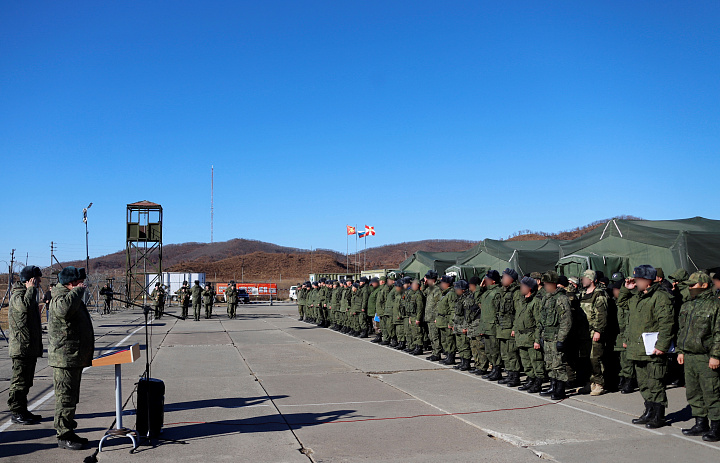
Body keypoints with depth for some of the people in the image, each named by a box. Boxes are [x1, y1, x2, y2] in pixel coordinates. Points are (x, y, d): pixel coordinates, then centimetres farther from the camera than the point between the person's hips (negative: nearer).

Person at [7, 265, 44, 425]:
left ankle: (22, 411, 21)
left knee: (26, 381, 14)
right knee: (19, 381, -5)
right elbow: (25, 305, -36)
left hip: (31, 348, 10)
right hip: (21, 347, -10)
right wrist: (31, 289, -22)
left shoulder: (28, 294, 21)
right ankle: (16, 412, 1)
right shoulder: (17, 295, -12)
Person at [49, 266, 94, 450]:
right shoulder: (60, 297, -15)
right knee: (65, 399, -5)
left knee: (71, 398, 17)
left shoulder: (73, 297, 19)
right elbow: (64, 308, -41)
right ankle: (63, 437, 1)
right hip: (65, 359, -10)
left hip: (75, 359, 10)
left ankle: (68, 433, 25)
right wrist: (77, 291, -28)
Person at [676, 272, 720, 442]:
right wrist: (680, 350, 17)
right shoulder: (687, 306, 15)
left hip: (706, 358, -8)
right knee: (693, 393, 13)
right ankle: (701, 424, 24)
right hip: (689, 357, 8)